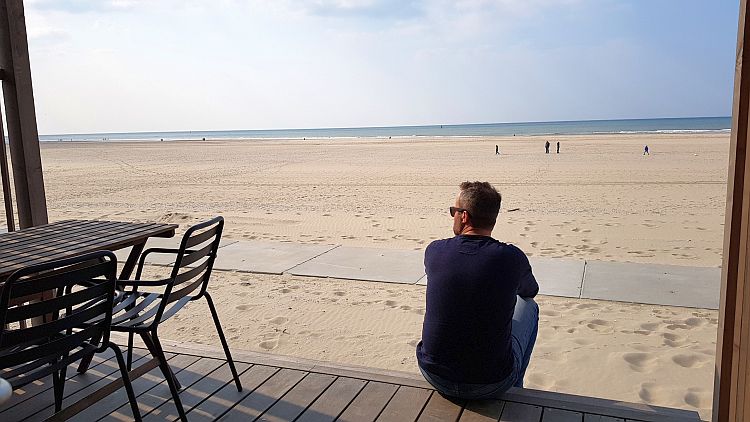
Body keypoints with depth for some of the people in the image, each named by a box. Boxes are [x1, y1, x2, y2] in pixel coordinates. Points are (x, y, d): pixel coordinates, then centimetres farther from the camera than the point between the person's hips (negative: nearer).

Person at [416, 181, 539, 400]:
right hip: (492, 386, -2)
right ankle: (513, 391, 34)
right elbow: (530, 291, 12)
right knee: (529, 306, 22)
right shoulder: (512, 258, -14)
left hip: (434, 376, 2)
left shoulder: (434, 251, -9)